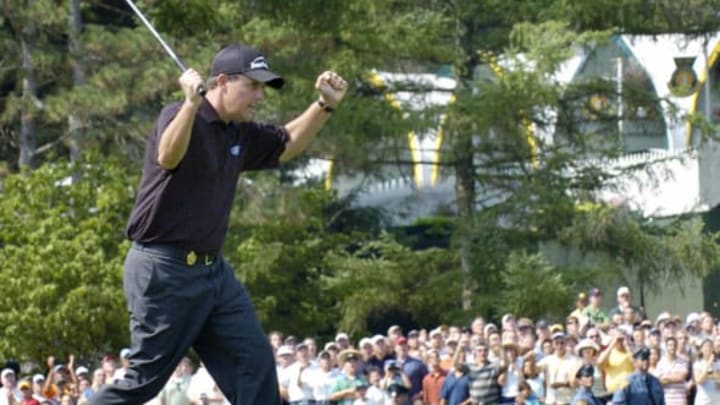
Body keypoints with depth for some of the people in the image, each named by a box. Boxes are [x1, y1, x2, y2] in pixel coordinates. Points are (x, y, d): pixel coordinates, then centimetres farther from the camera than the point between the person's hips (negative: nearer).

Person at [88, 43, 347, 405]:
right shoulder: (181, 118, -15)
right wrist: (192, 103, -50)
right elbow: (168, 157, -36)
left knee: (255, 362, 3)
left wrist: (325, 106, 12)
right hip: (164, 270, -8)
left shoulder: (241, 134, 10)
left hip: (212, 269, 8)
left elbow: (286, 146, 27)